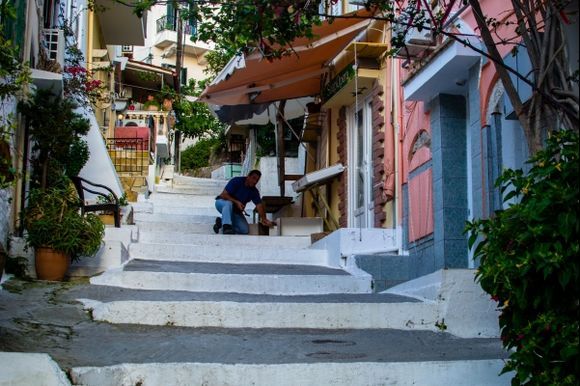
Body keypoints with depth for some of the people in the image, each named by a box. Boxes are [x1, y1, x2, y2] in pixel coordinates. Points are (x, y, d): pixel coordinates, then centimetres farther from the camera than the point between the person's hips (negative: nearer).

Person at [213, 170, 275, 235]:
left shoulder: (254, 191, -3)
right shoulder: (236, 181, -18)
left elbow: (259, 205, -14)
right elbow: (223, 195, -22)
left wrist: (264, 219, -30)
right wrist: (236, 202, -35)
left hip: (235, 211, 5)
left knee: (245, 230, -16)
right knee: (228, 203, -41)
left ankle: (221, 222, -5)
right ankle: (226, 227, -47)